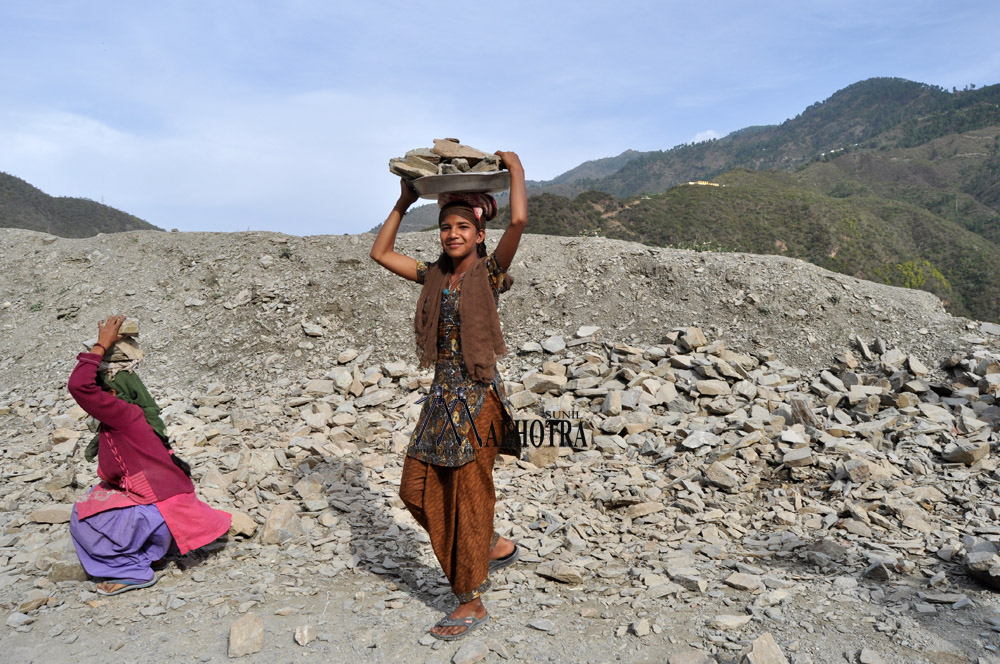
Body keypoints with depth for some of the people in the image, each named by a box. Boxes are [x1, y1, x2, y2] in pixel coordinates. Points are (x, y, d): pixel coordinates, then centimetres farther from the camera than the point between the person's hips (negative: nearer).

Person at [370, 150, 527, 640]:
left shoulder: (490, 273, -8)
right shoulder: (435, 276, 9)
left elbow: (519, 220, -23)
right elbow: (380, 253, 16)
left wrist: (516, 168, -7)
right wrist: (403, 203, 14)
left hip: (477, 398, -7)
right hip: (442, 397, 7)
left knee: (469, 498, 2)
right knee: (416, 489, 11)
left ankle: (472, 603, 19)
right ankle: (497, 547, 29)